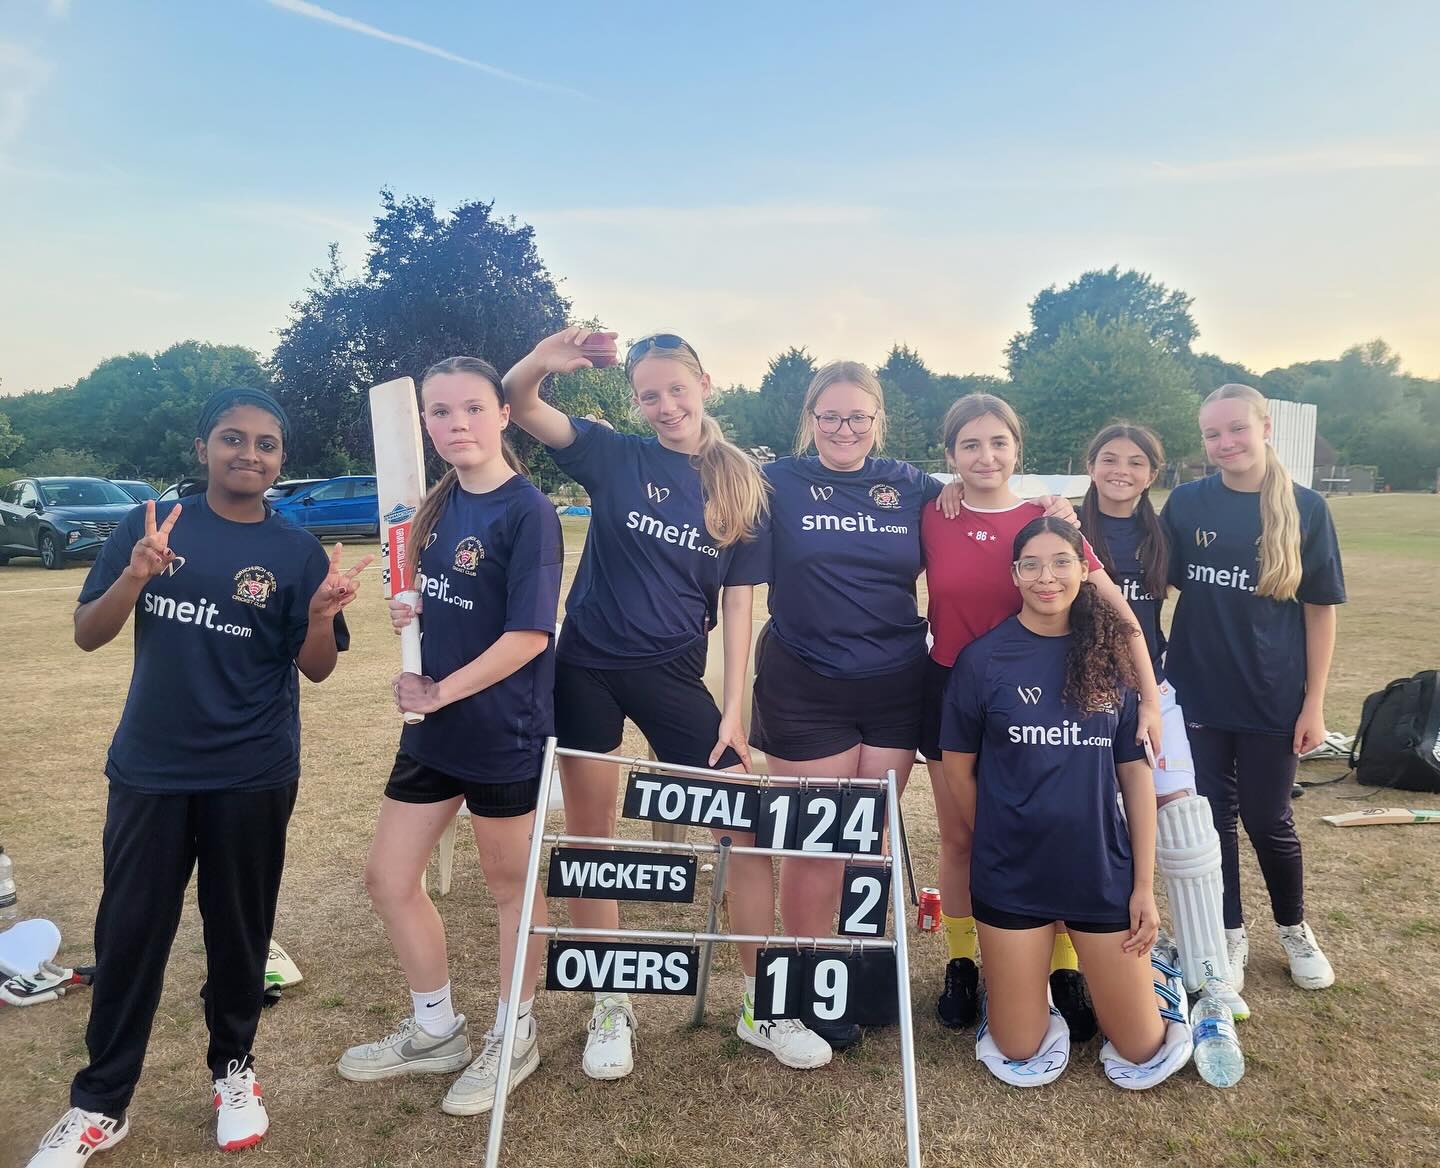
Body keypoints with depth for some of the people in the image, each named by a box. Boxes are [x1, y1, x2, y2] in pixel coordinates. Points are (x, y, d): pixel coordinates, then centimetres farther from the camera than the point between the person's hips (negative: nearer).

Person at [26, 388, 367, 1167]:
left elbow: (316, 669, -4)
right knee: (128, 934, 8)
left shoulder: (297, 552, -3)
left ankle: (234, 1070, 32)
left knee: (238, 929, 11)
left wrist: (322, 614, -25)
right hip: (148, 771, 1)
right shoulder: (149, 526, 0)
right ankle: (99, 1104, 25)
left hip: (253, 778, -1)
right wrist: (135, 576, -21)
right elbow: (87, 636, -2)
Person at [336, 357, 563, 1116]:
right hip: (431, 729, 8)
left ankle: (513, 1039, 33)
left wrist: (442, 691, -17)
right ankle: (435, 1031, 35)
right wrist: (407, 613, -4)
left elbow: (530, 633, -21)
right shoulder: (438, 505, 7)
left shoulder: (527, 512, -16)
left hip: (503, 732, -8)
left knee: (509, 882, 11)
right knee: (388, 878, 14)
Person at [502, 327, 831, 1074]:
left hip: (674, 673, 1)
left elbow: (737, 604, 1)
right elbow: (519, 408, -12)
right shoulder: (615, 457, -2)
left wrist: (733, 710, -4)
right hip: (588, 668, -1)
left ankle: (761, 1006, 19)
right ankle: (611, 1007, 27)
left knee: (752, 829, -1)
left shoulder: (742, 487, 2)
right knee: (590, 835, 8)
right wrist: (538, 363, -35)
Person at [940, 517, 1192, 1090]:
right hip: (1012, 875, -1)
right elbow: (958, 770, 0)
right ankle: (1017, 979, 35)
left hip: (1104, 870, 2)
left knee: (1142, 1056, 9)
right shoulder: (983, 659, -8)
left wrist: (1144, 885, -1)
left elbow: (1135, 771, 1)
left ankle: (1155, 977, 38)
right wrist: (998, 843, 6)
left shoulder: (1112, 654, -2)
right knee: (1020, 1058, 6)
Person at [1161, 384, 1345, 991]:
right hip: (1197, 694, 1)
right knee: (1210, 817, 10)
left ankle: (1295, 930, 37)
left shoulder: (1305, 508, -5)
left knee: (1267, 820, 10)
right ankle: (1230, 935, 30)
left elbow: (1320, 610, -2)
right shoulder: (1186, 503, -3)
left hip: (1273, 699, -1)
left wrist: (1314, 702, -3)